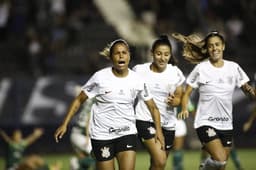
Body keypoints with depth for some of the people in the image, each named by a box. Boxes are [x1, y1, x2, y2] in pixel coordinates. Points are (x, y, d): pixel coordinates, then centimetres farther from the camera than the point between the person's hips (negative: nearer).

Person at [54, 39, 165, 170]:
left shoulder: (137, 80, -2)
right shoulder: (100, 78, -10)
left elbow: (153, 107, 8)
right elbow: (79, 100, -3)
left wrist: (158, 129, -3)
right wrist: (64, 124, -8)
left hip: (127, 133, 2)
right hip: (101, 135, -2)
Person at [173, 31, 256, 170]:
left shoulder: (233, 67, 3)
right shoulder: (201, 69, -5)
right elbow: (187, 93, -2)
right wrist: (184, 109, -20)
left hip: (226, 124, 4)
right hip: (206, 122, -4)